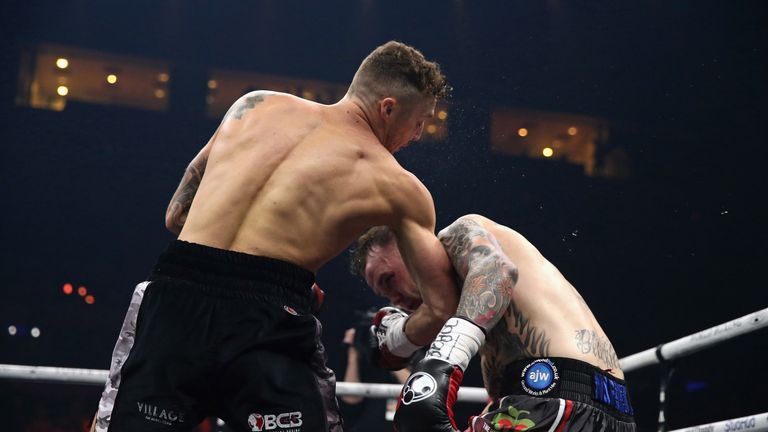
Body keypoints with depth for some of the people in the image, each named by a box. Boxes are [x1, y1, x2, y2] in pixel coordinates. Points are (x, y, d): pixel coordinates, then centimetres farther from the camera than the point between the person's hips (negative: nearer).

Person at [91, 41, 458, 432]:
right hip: (266, 322, -3)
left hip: (171, 298, 4)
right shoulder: (398, 187, 9)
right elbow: (441, 307, 9)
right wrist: (396, 344, 28)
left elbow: (175, 215, 22)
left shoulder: (257, 104, 18)